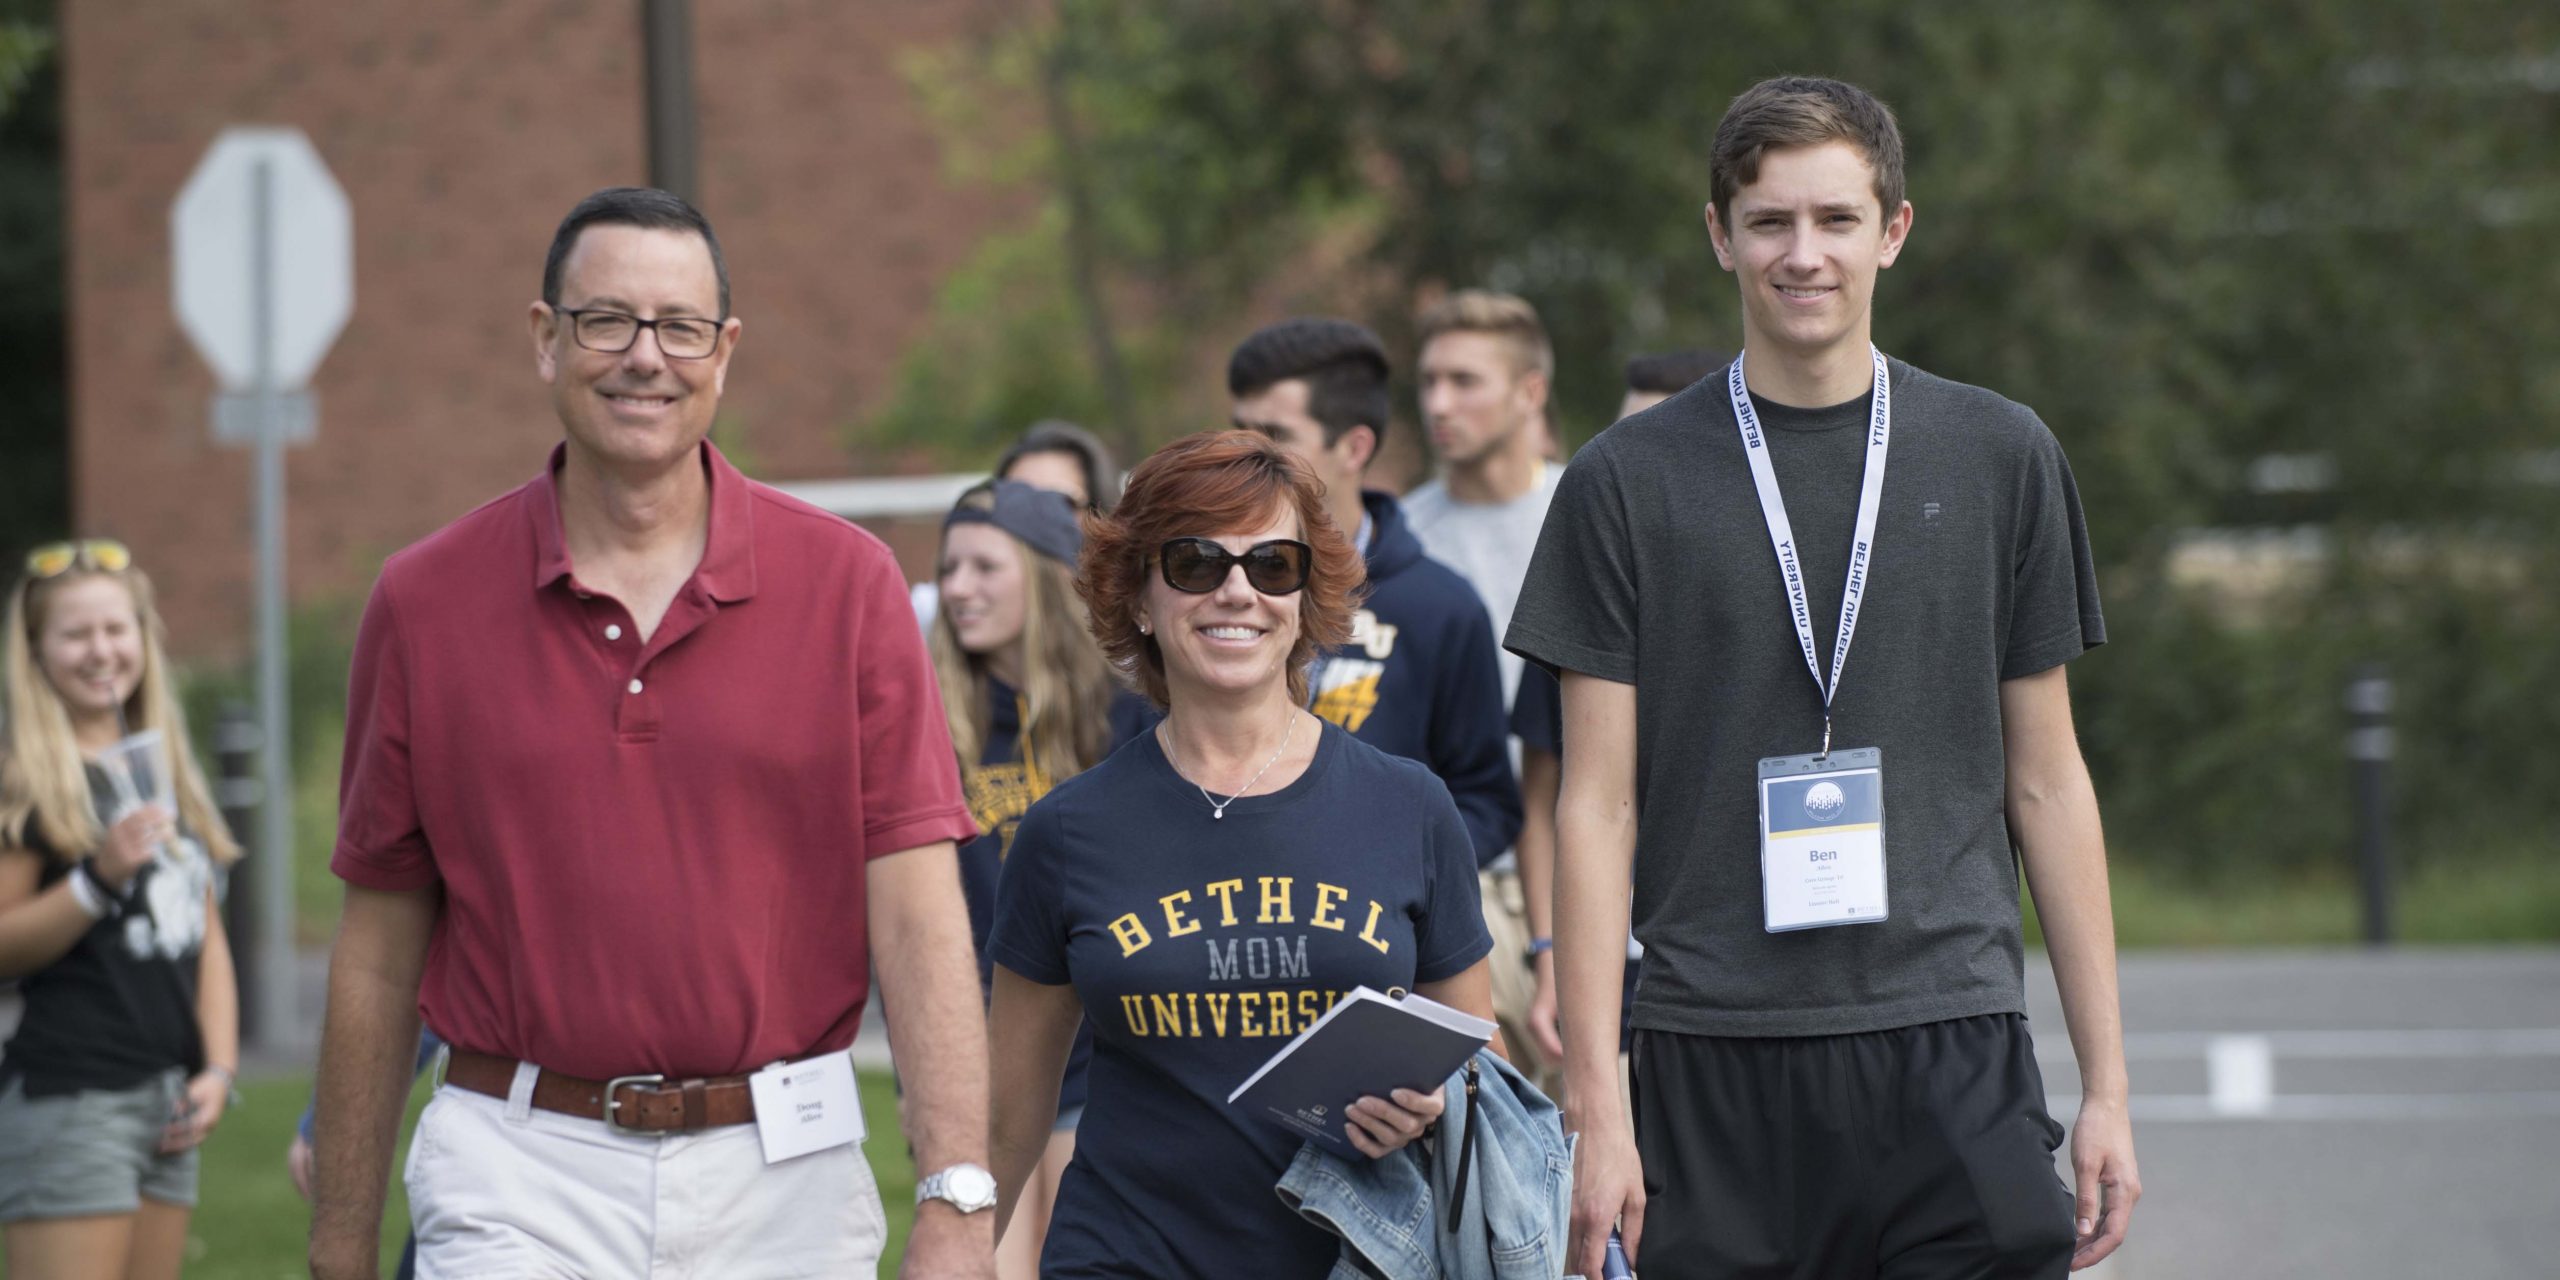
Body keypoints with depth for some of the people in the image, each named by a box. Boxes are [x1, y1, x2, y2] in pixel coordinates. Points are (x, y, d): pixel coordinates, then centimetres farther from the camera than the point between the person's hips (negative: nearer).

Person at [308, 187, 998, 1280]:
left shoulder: (845, 584, 1)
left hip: (782, 1185, 1)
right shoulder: (423, 604, 3)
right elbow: (378, 952, 8)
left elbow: (918, 915, -5)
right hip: (520, 1182, -1)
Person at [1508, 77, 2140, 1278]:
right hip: (1716, 1061, 0)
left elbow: (2046, 783, 11)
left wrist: (2106, 1083, 6)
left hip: (1951, 1047, 1)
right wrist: (1595, 1108, -5)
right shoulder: (1628, 482, 4)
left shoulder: (2000, 459, 9)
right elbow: (1596, 808, 2)